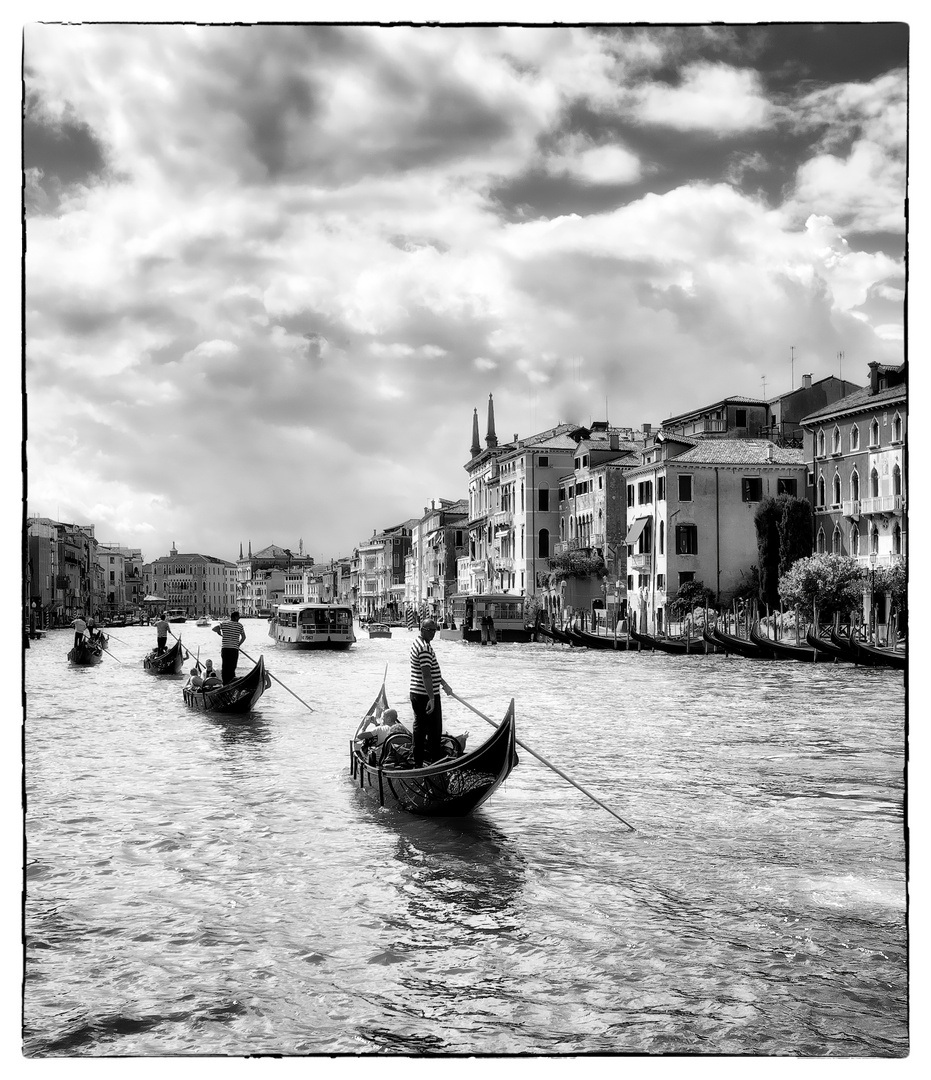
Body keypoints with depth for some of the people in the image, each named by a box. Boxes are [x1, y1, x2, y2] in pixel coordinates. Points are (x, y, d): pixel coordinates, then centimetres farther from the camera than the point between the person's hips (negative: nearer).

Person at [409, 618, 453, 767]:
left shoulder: (418, 642, 14)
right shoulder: (425, 648, -20)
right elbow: (426, 675, -27)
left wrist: (444, 683, 31)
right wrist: (432, 699, -29)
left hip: (416, 694, 10)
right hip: (426, 696, -10)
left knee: (419, 727, 14)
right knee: (435, 730, -2)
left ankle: (418, 763, 20)